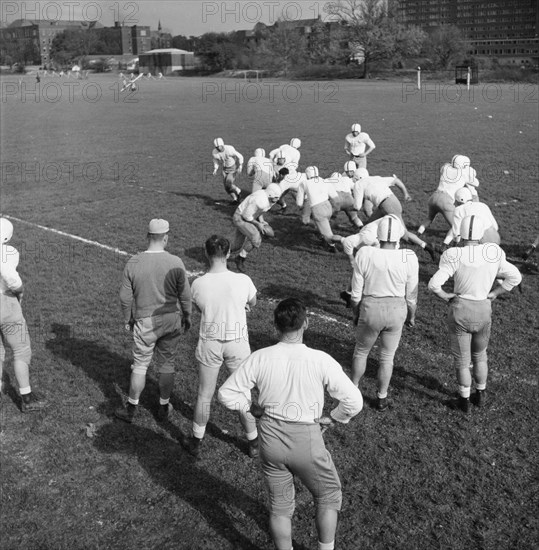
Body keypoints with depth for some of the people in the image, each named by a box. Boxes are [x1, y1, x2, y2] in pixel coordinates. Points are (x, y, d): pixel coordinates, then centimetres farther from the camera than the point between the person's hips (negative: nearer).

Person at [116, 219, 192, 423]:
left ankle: (131, 409, 27)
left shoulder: (133, 263, -11)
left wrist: (127, 319, 11)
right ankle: (164, 407, 30)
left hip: (145, 322, 0)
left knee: (140, 365, 14)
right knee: (166, 365, 15)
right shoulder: (175, 263, -14)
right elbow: (185, 295, -7)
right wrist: (187, 316, 10)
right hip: (172, 320, 0)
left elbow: (125, 297, -5)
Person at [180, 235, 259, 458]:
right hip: (238, 343, 0)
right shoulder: (243, 281, -17)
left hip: (209, 344, 0)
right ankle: (254, 443, 31)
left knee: (204, 395, 17)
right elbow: (252, 303, 4)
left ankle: (196, 442, 33)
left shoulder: (198, 284, -14)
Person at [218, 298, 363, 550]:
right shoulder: (321, 361, -19)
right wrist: (331, 418, 0)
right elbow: (354, 401, -16)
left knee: (280, 505, 22)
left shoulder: (259, 358, -13)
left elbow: (227, 393, -6)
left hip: (270, 438, 3)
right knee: (328, 496, 24)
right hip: (306, 441, -2)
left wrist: (254, 408, 6)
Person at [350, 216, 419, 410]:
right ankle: (381, 398, 32)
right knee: (387, 356, 20)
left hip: (370, 311, -1)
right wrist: (411, 316, 13)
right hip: (396, 312, 1)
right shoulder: (408, 259, -15)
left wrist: (356, 314, 9)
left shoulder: (365, 255, -16)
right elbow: (411, 295, -4)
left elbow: (356, 293, -8)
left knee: (361, 351, 24)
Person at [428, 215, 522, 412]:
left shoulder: (455, 258, -19)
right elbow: (515, 277, 0)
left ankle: (464, 401, 29)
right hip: (483, 311, 3)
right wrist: (493, 293, 5)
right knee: (479, 355, 27)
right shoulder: (493, 256, -8)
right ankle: (480, 395, 40)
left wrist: (446, 296, -6)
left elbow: (434, 285, -25)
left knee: (461, 360, 15)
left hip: (460, 312, -3)